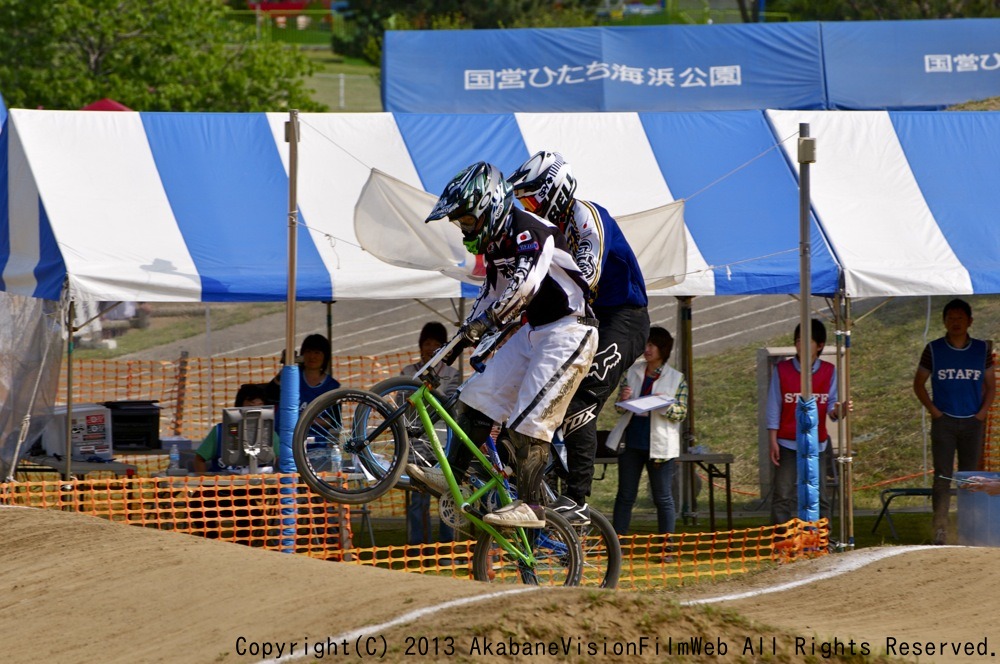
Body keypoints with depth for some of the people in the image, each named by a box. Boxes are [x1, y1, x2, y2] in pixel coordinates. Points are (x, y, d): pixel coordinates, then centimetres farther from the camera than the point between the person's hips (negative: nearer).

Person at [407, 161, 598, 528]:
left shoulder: (528, 229, -20)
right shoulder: (494, 242, 10)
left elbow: (525, 283, -35)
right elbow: (491, 295, 22)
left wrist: (486, 320, -44)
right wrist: (459, 342, 19)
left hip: (568, 330, -10)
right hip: (534, 331, 10)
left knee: (529, 419, -15)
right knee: (480, 394, 4)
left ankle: (530, 506, -12)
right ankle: (452, 475, 10)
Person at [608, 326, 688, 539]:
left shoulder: (676, 379, 1)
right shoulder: (632, 372, 9)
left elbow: (681, 413, -1)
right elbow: (619, 409, 12)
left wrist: (665, 405, -21)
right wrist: (623, 400, -10)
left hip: (659, 446, -3)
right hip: (631, 442, 3)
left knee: (663, 498, 0)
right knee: (625, 497, 5)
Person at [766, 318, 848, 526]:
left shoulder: (829, 372, 1)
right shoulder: (782, 370, -2)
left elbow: (831, 406, -2)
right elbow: (774, 409, -2)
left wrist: (838, 410, -28)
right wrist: (773, 442, -7)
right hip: (788, 444, -1)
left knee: (819, 496, 7)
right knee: (783, 495, -3)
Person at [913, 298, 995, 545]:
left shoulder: (981, 349, 5)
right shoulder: (934, 349, 1)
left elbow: (991, 385, 14)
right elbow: (919, 383, 8)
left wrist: (983, 411, 1)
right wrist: (932, 410, -3)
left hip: (972, 422, 2)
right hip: (944, 421, -2)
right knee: (942, 476, -7)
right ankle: (940, 530, -9)